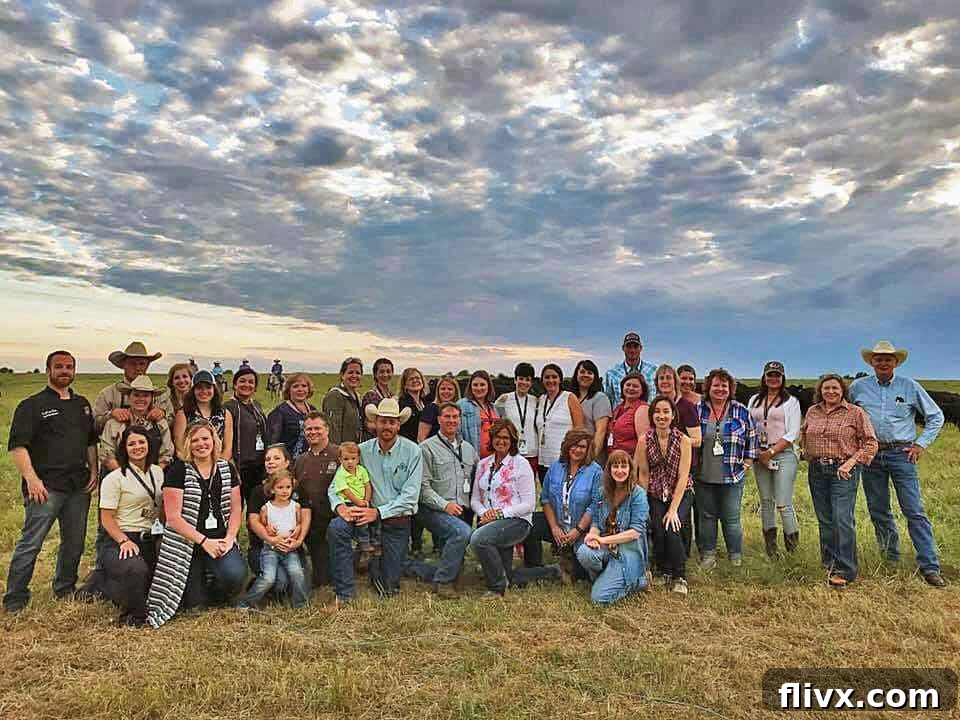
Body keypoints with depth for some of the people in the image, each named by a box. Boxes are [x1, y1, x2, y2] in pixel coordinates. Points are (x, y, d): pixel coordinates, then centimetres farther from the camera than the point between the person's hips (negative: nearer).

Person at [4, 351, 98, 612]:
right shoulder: (32, 405, -3)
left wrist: (93, 471, 10)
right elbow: (17, 446, -11)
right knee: (30, 544, -5)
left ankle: (65, 590, 30)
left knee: (75, 543, 14)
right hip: (46, 487, -6)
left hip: (79, 487, 6)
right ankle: (14, 601, 7)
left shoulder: (82, 404, 15)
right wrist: (32, 479, -21)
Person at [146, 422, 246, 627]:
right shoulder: (178, 471, -5)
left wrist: (229, 538, -8)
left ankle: (217, 594, 12)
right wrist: (205, 541, -15)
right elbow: (173, 517, -10)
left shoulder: (227, 469, 8)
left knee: (236, 576, -25)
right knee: (194, 603, -6)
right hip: (187, 543, -2)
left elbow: (235, 509, 8)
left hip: (221, 541, 3)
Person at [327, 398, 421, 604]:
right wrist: (340, 505, -24)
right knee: (336, 527, -30)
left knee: (389, 588, 1)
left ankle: (379, 566, 37)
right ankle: (344, 593, -14)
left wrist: (378, 512, -24)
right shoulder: (362, 450, -2)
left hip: (397, 520, -1)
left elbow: (410, 496, -15)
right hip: (367, 514, 2)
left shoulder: (412, 451, -9)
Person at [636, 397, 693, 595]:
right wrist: (644, 506, -5)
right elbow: (643, 474, -1)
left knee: (672, 528, -22)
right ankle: (666, 573, 9)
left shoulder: (683, 440, -12)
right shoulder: (644, 441, -7)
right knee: (658, 531, -18)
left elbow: (683, 476, -14)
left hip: (681, 493, -1)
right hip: (655, 495, 1)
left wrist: (673, 509, -17)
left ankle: (679, 577, -1)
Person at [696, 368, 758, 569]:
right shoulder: (697, 410, 1)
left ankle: (736, 558, 19)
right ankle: (707, 555, 21)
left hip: (732, 477, -1)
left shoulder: (741, 411, 2)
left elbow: (752, 440, 7)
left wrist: (746, 464, 2)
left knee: (731, 518, 4)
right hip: (703, 476, 1)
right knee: (706, 516, 9)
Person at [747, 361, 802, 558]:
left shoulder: (791, 401, 3)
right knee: (766, 502, 8)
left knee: (783, 504, -10)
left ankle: (793, 549, 5)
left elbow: (793, 433, -4)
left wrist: (771, 451, -11)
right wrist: (758, 453, -3)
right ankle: (770, 549, 16)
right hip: (760, 456, 4)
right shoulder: (754, 400, 14)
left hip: (783, 455, -4)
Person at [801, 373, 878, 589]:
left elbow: (871, 443, -3)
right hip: (817, 471, 5)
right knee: (825, 520, 11)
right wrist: (808, 455, 15)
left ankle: (845, 571, -3)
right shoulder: (812, 412, 10)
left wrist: (851, 462, -13)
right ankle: (830, 563, 24)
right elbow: (803, 434, 28)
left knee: (843, 520, -10)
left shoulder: (856, 413, -3)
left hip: (844, 472, -5)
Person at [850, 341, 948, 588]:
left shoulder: (910, 386, 4)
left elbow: (936, 416, 11)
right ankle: (891, 558, 23)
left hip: (901, 454, -2)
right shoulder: (858, 387, 6)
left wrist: (921, 444, 3)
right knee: (878, 511, 8)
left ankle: (930, 567, -2)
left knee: (915, 511, -6)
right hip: (870, 455, 2)